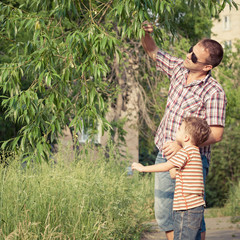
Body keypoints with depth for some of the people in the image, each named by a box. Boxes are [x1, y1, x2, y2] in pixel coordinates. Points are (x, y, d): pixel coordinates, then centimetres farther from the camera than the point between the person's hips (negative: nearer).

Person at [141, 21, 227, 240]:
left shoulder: (214, 92, -20)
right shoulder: (179, 69, 0)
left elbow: (216, 134, -22)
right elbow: (153, 52, 14)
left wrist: (183, 144, -31)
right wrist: (146, 34, -7)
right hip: (165, 156, 7)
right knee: (164, 213, 14)